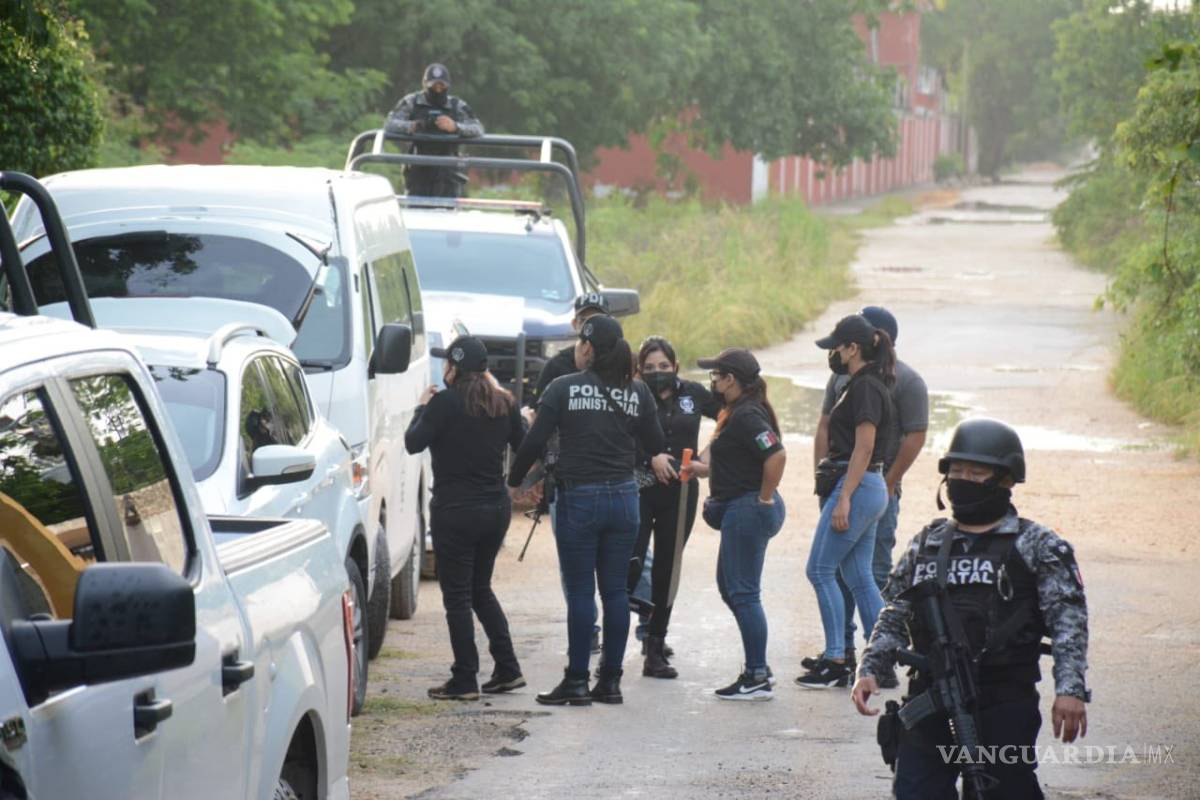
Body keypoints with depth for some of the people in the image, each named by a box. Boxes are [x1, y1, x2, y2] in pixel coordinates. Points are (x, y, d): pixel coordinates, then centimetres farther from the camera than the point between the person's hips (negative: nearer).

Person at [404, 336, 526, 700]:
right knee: (480, 588, 20)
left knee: (457, 595, 1)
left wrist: (422, 408, 4)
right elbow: (522, 443, 19)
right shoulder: (503, 403, 4)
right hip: (496, 507, 7)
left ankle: (464, 680, 1)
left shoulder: (446, 404, -15)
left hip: (456, 512, -7)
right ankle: (507, 669, 16)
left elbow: (413, 442, -13)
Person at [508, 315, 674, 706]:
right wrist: (659, 460, 34)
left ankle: (576, 681, 0)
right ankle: (611, 680, 10)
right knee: (615, 590, 8)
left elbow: (535, 442, -8)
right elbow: (656, 444, 11)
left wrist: (512, 481, 5)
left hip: (579, 498, -3)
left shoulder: (563, 388, -6)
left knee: (580, 592, 0)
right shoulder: (637, 392, 3)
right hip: (623, 498, 3)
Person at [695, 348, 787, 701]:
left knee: (743, 592, -6)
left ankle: (757, 679, -3)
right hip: (736, 509, 11)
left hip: (748, 509, -11)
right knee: (729, 588, 17)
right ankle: (757, 667, 23)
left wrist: (765, 498, -22)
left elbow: (776, 454, -29)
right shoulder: (734, 412, 13)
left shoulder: (747, 416, -19)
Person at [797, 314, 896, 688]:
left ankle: (835, 662, -5)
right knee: (859, 577, 9)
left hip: (856, 488, -10)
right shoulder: (863, 384, 16)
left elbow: (863, 448, -20)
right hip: (870, 489, 10)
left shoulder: (865, 387, -14)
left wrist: (844, 500, -21)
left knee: (820, 570, -6)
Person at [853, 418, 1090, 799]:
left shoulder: (1037, 547, 1)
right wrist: (870, 669, 4)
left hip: (1003, 708, -4)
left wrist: (1070, 689, -17)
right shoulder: (926, 544, 15)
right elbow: (895, 617, 19)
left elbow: (1068, 621, -6)